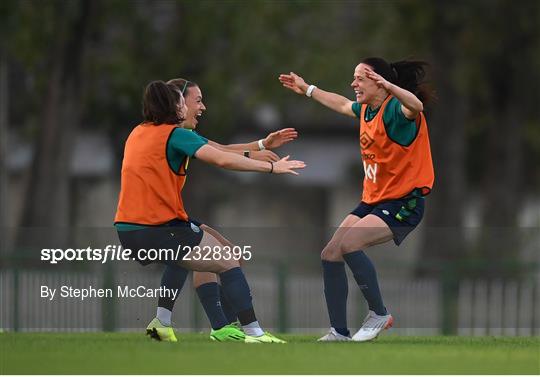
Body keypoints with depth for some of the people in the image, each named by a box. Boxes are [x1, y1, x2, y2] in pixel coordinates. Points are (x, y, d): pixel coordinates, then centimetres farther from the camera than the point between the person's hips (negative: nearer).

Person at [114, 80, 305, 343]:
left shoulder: (137, 133, 14)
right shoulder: (175, 135, -7)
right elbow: (223, 160, -18)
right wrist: (271, 167, -13)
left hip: (126, 230, 8)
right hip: (160, 230, -8)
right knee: (228, 264, 0)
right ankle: (252, 332, -9)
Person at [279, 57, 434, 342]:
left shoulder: (395, 109, -19)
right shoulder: (366, 110, 8)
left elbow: (415, 107, -43)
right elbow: (341, 104, 31)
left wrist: (390, 86, -59)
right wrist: (307, 89, 40)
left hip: (402, 204, -9)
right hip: (372, 200, 9)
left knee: (349, 244, -27)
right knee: (330, 255, 1)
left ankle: (379, 314, -11)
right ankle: (339, 333, 9)